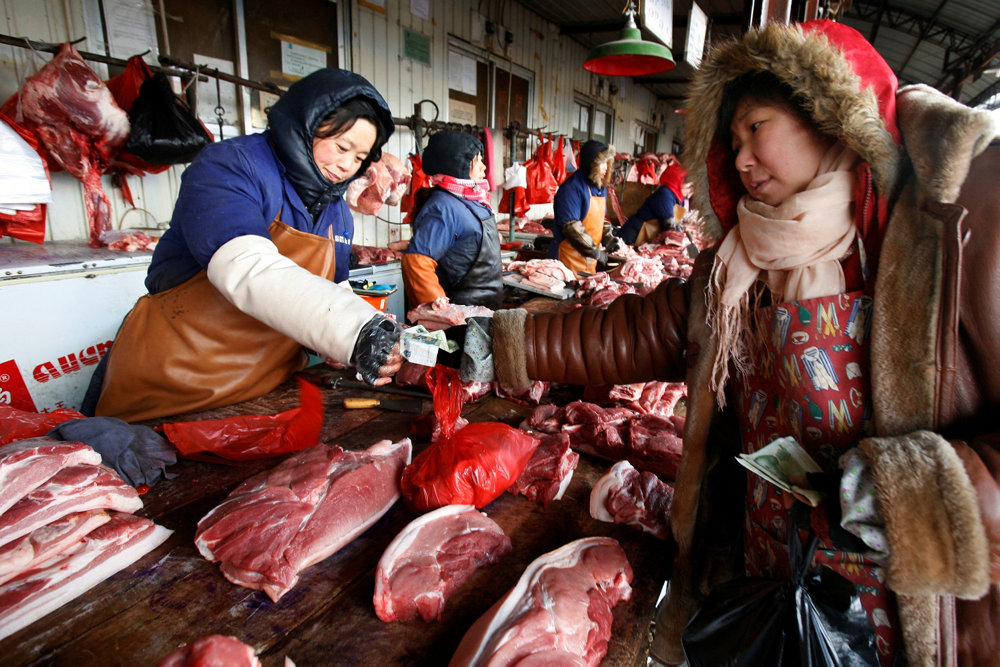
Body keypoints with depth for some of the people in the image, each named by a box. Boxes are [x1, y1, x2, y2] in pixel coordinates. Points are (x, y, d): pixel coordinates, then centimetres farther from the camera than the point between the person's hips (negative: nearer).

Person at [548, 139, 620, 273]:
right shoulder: (572, 188, -16)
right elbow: (571, 226, -22)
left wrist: (608, 238, 2)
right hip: (569, 258, -8)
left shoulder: (601, 188, 12)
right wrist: (595, 252, -19)